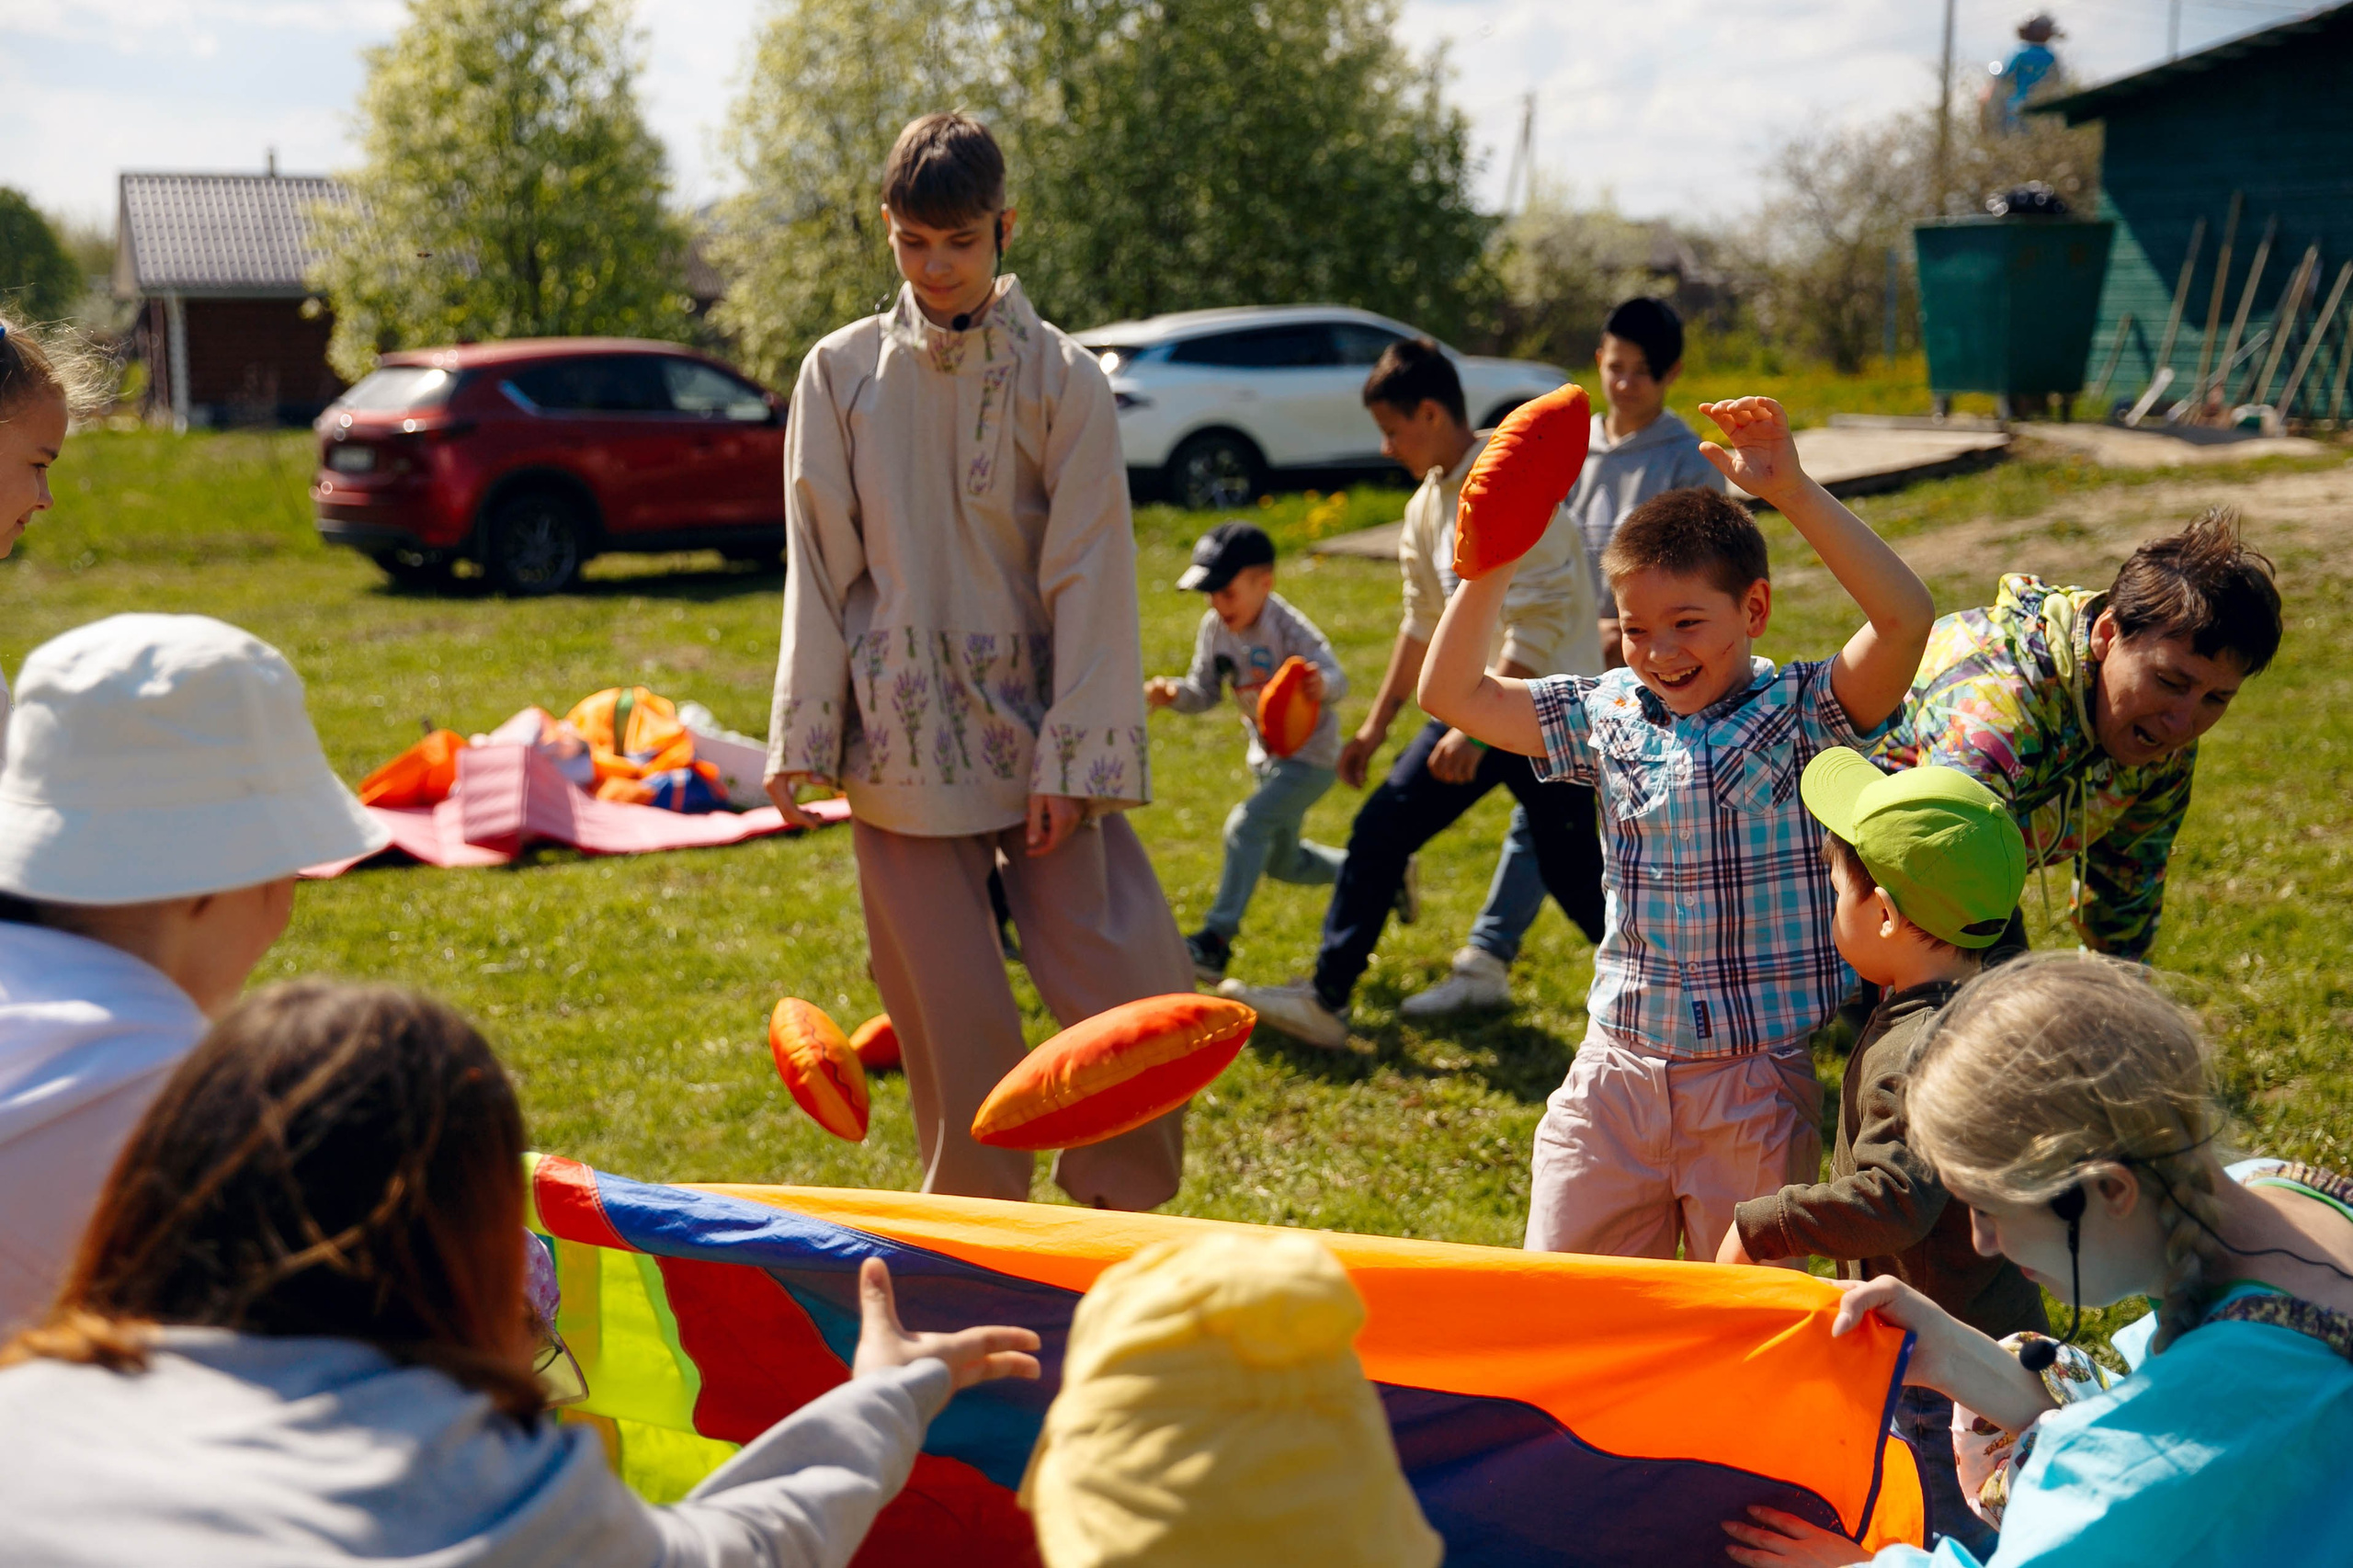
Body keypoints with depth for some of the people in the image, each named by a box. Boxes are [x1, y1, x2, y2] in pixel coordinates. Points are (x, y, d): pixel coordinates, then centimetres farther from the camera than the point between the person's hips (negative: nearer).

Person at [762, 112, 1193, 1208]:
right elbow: (820, 568, 5)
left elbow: (1090, 573, -4)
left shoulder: (1063, 377, -1)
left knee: (1133, 996, -7)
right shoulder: (842, 373, 3)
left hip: (1031, 732, 0)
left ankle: (1118, 1236, 16)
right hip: (902, 742, 1)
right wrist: (805, 737, 0)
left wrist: (1072, 755, -9)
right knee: (952, 1026, 2)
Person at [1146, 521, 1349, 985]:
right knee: (1281, 861, 21)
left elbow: (1336, 679, -38)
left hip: (1311, 758, -9)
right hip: (1267, 756, 9)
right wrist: (1175, 692, -19)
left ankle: (1216, 942, -23)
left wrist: (1322, 686, -62)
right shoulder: (1215, 626, -6)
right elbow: (1205, 692, 3)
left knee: (1246, 826, -26)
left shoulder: (1288, 628, -26)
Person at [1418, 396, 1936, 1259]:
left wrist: (1792, 490, -27)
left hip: (1757, 1085, -4)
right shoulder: (1608, 716, 4)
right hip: (1616, 1070, 4)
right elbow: (1449, 692, 8)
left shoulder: (1803, 713, -9)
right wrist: (1491, 562, -1)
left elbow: (1905, 617, -25)